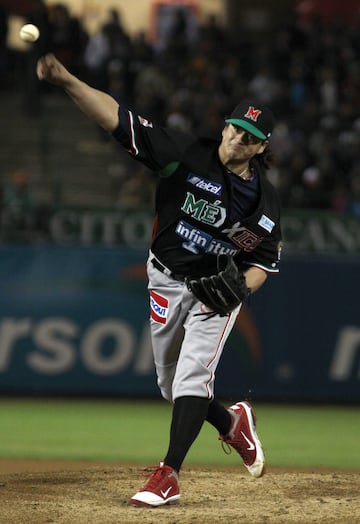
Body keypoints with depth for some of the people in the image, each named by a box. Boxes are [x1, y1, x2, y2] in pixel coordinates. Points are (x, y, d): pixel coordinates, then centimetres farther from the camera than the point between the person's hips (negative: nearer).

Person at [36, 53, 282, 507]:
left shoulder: (264, 200, -11)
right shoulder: (187, 155, -18)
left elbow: (264, 261, 3)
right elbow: (116, 118, -26)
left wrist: (242, 287, -21)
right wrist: (65, 81, -39)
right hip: (167, 282, 2)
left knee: (193, 375, -17)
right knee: (171, 385, 11)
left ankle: (168, 476, -19)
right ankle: (233, 423, 39)